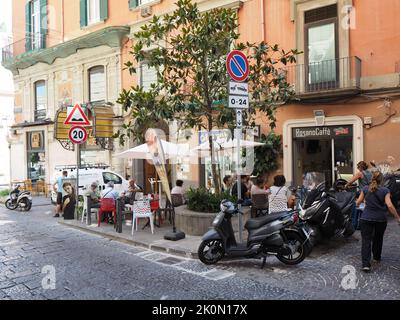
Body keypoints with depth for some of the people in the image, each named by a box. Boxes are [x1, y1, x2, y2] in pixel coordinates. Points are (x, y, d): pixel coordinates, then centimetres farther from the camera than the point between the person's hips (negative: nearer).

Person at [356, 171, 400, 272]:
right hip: (381, 219, 1)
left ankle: (366, 264, -11)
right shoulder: (385, 191, -5)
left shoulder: (365, 189, -1)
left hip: (366, 218, 0)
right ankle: (377, 257, 41)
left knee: (366, 240, -1)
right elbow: (389, 205, -14)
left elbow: (358, 202, 2)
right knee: (378, 239, 23)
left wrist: (360, 203, 25)